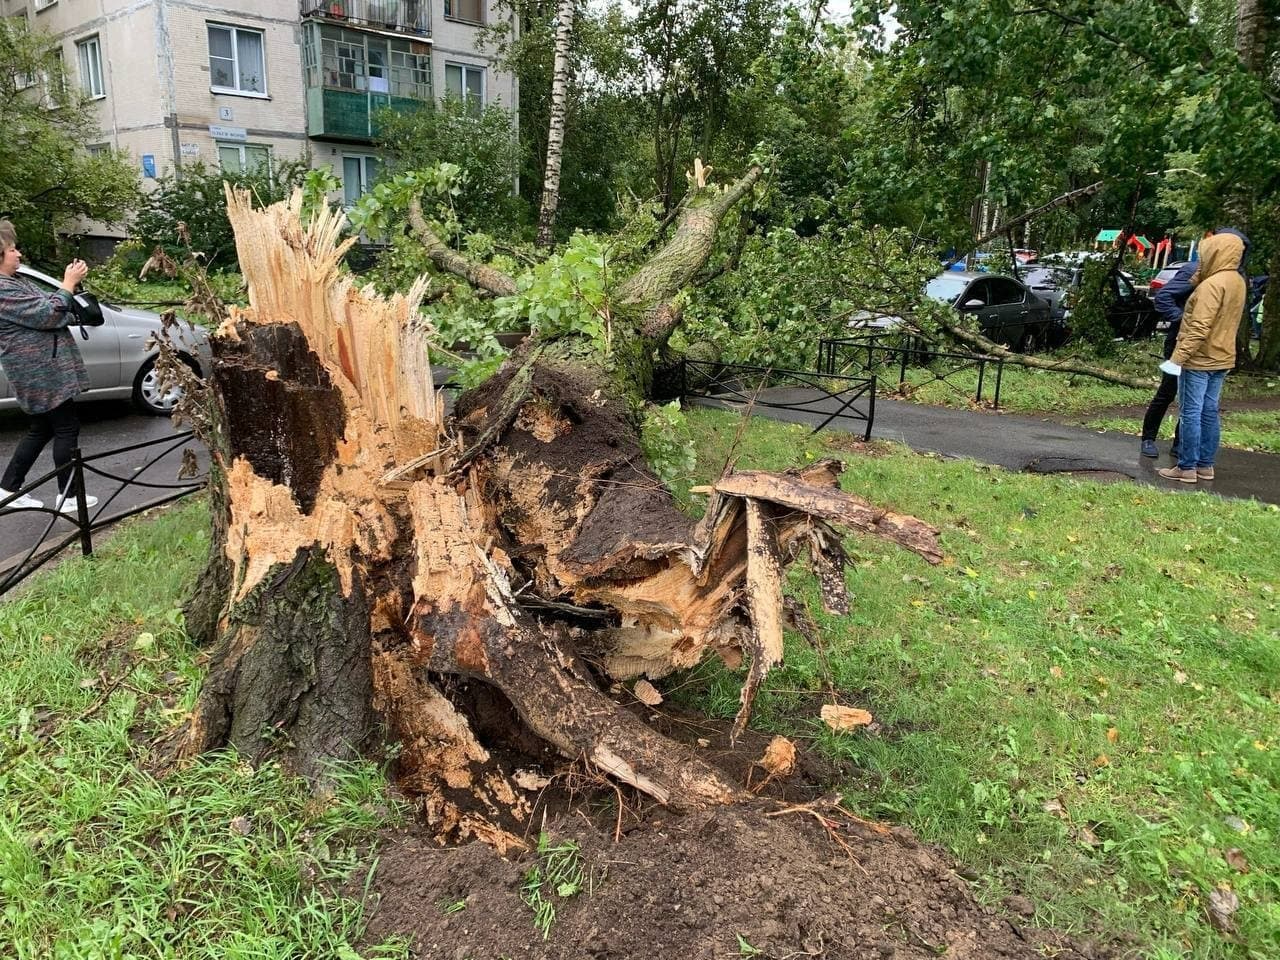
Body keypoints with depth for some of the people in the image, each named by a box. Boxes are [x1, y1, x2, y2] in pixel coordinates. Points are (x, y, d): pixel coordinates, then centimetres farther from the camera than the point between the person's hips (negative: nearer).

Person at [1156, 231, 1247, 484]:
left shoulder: (1213, 284, -19)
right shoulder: (1237, 282, 11)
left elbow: (1199, 328, -25)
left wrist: (1178, 356, -24)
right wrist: (1201, 273, 7)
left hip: (1199, 360, -9)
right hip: (1221, 359, 9)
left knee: (1190, 413, -4)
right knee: (1209, 413, 12)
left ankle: (1187, 468, -1)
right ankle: (1205, 465, 18)